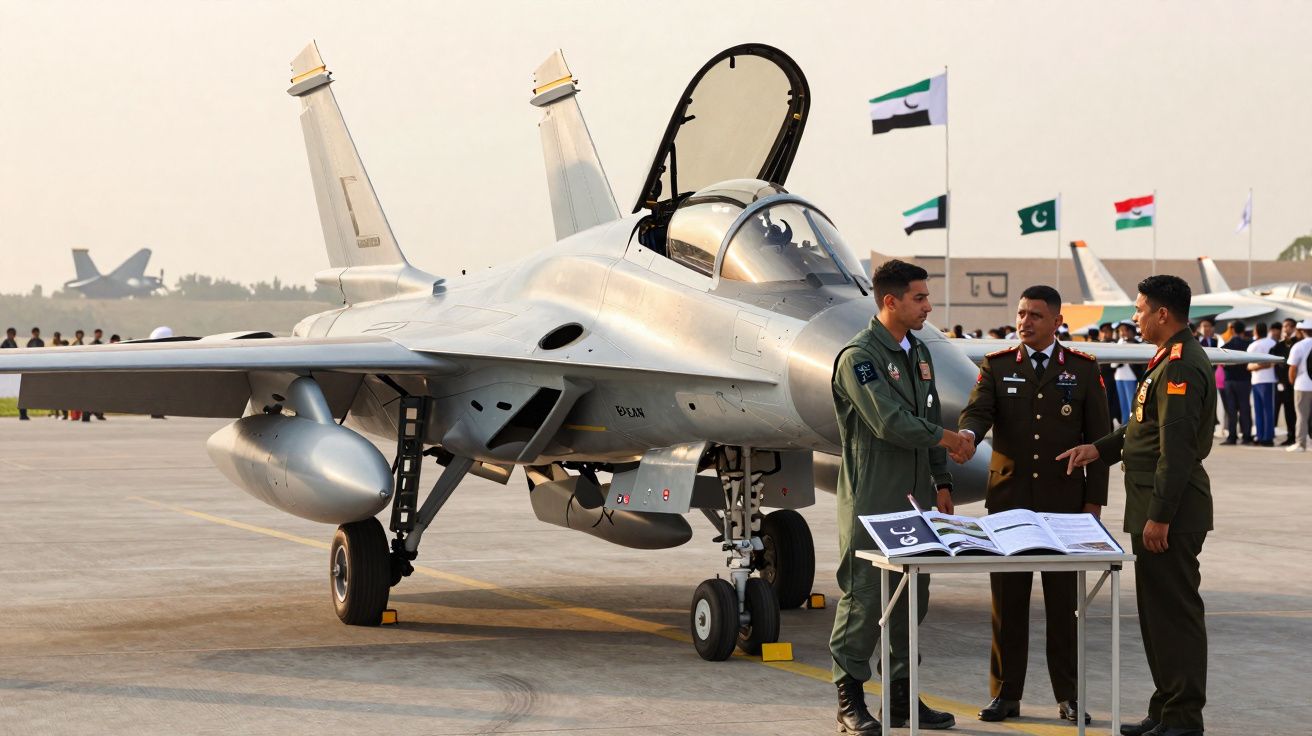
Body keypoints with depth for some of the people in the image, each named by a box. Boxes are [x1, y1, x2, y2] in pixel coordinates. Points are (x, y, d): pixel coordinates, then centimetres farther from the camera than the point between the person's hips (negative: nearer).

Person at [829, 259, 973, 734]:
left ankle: (902, 696, 19)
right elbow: (889, 422, -21)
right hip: (871, 501, -8)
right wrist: (947, 440, -11)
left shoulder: (918, 353, 14)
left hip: (916, 499, 8)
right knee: (863, 598, -4)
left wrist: (941, 481, 13)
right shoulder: (858, 357, -13)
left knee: (912, 600, 10)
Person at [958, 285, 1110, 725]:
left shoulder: (1084, 370, 4)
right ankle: (1006, 694, 11)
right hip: (1008, 501, 1)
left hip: (1064, 503, -1)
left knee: (1064, 602, 3)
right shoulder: (996, 367, 6)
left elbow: (1099, 437, 4)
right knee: (1007, 600, 4)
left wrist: (1094, 500, -2)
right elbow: (978, 410, -10)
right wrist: (967, 435, -34)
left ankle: (1068, 696, 10)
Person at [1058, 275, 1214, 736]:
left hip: (1171, 511, -11)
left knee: (1175, 612, -5)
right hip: (1157, 507, 11)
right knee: (1158, 612, 15)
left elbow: (1176, 446, -23)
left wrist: (1159, 517, -23)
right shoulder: (1172, 359, 16)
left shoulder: (1181, 365, -18)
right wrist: (1100, 449, 12)